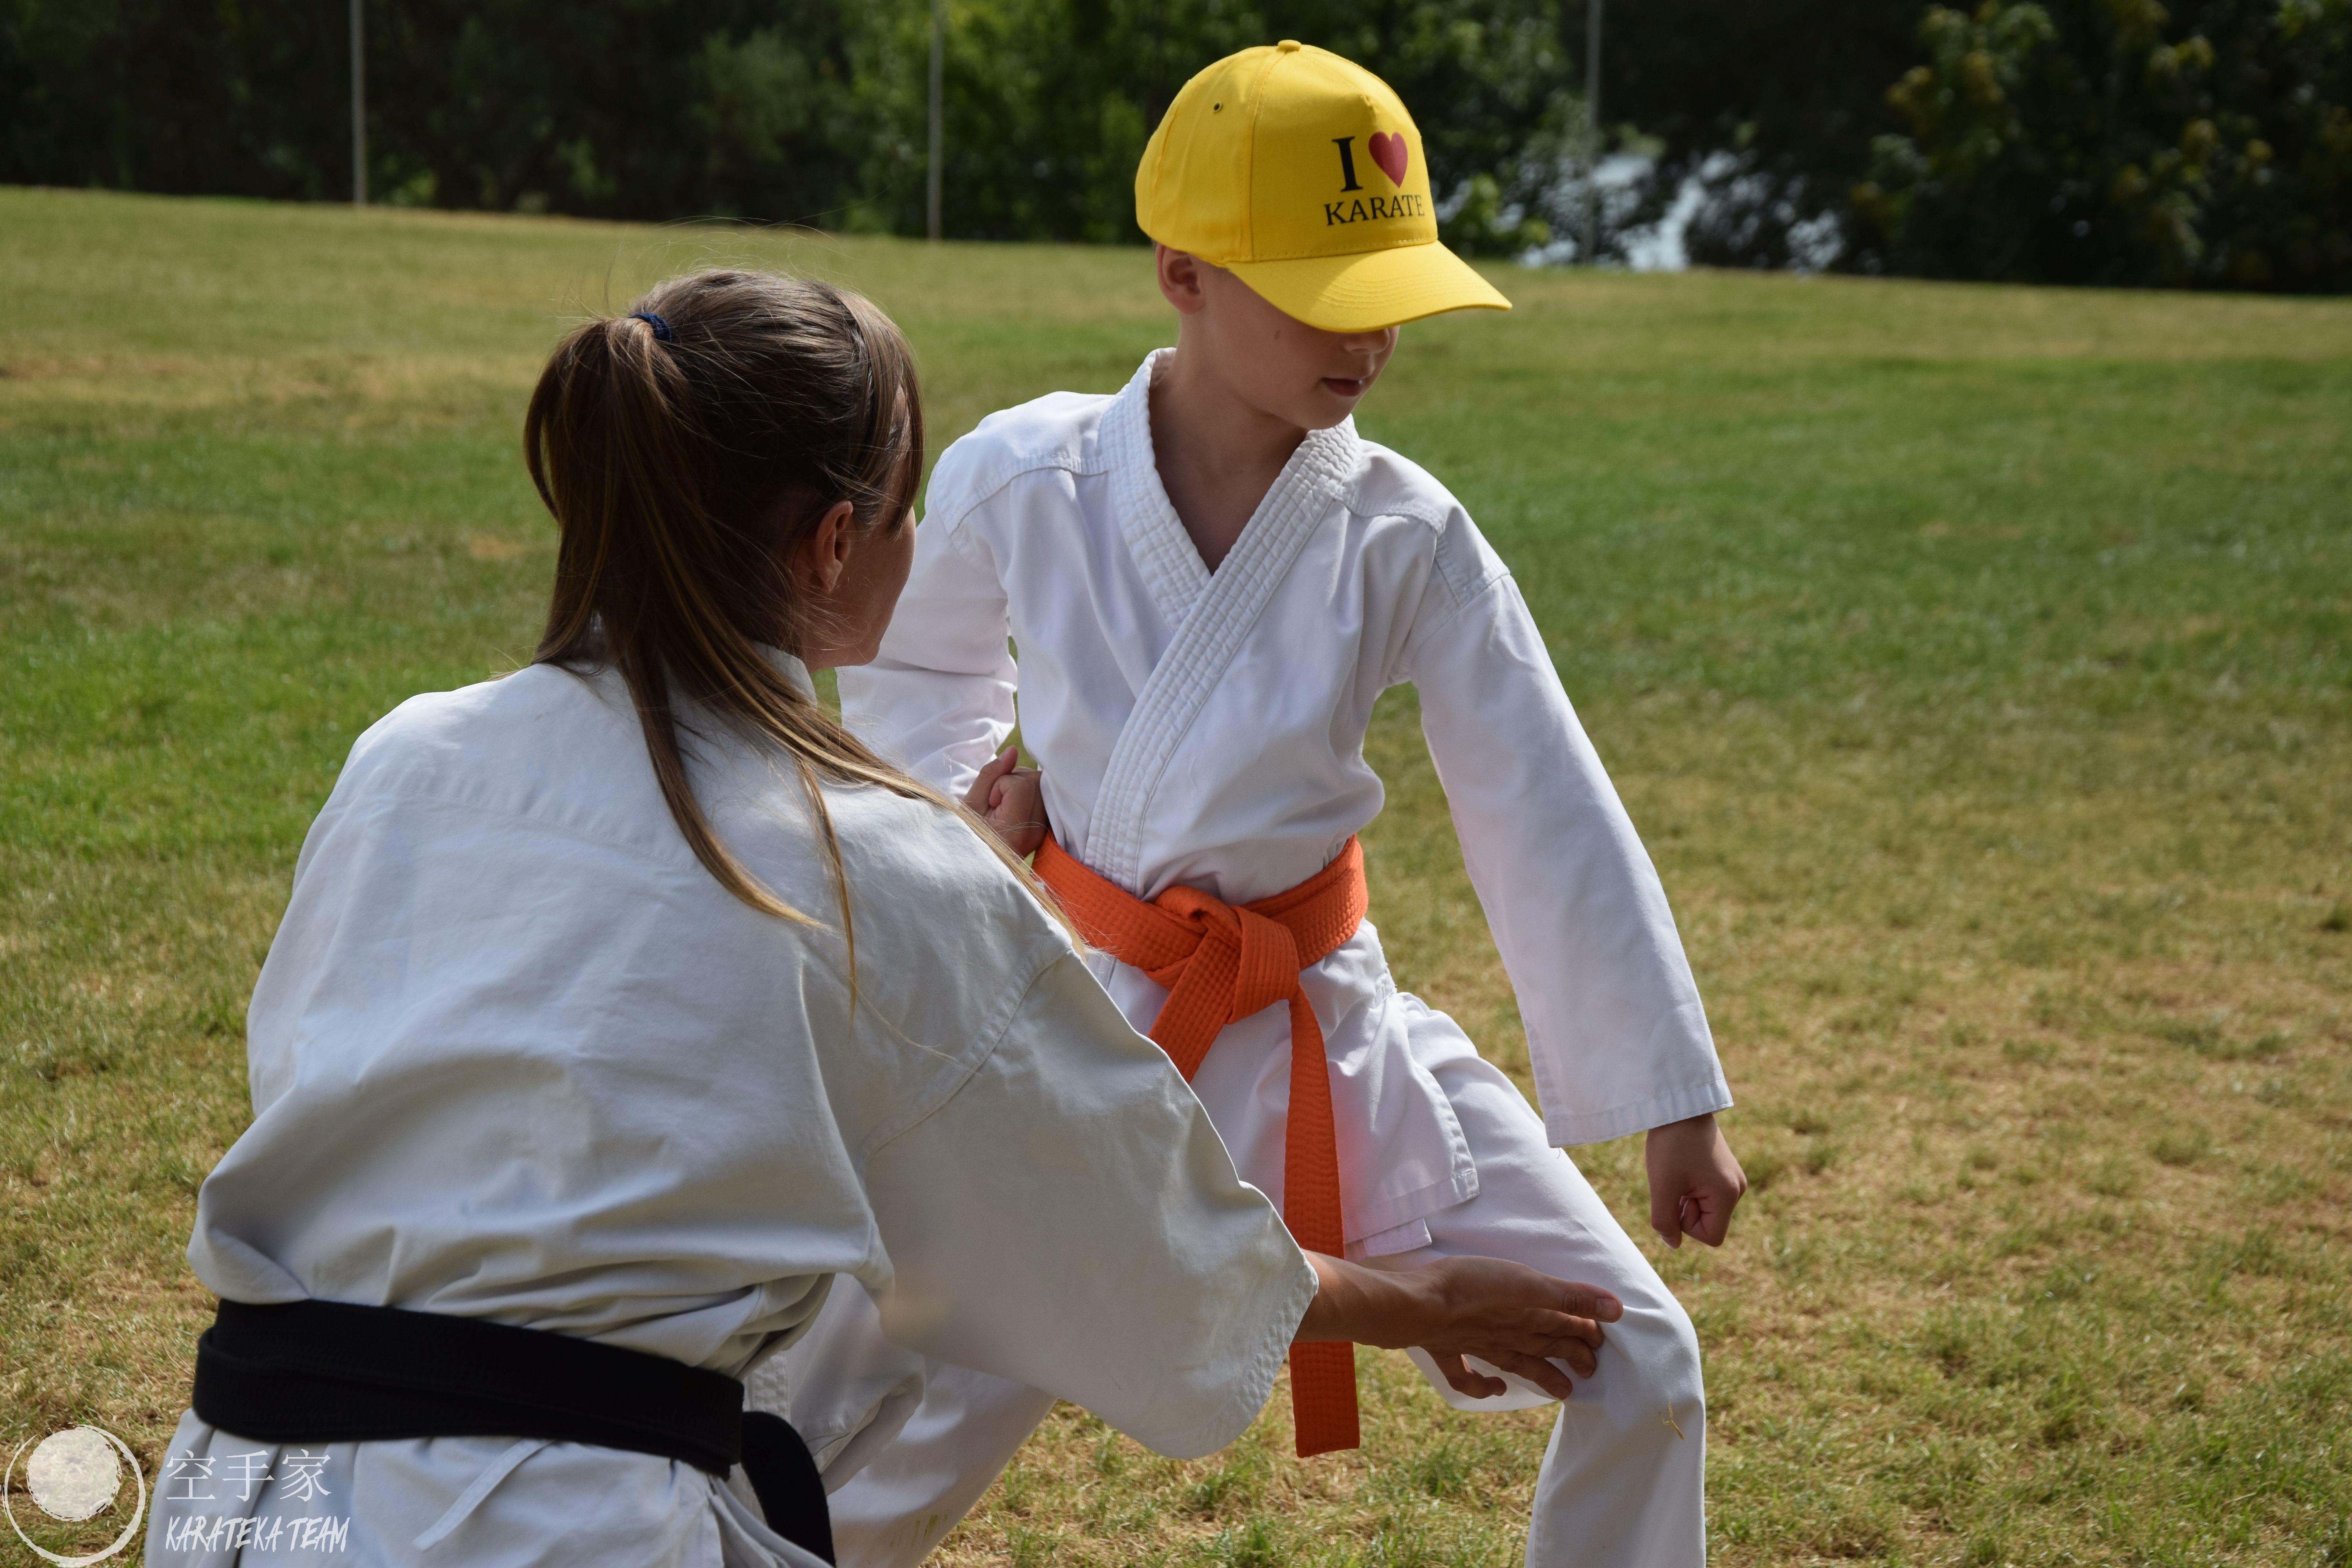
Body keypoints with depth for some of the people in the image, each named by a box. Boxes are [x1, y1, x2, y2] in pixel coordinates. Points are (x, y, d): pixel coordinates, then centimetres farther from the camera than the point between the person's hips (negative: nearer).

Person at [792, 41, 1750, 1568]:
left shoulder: (1410, 541, -11)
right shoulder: (1023, 480, -12)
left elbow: (1552, 821, -7)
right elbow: (908, 666, 11)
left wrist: (1675, 1104, -5)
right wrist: (968, 779, -9)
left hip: (1331, 1031, 2)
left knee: (1638, 1365, 2)